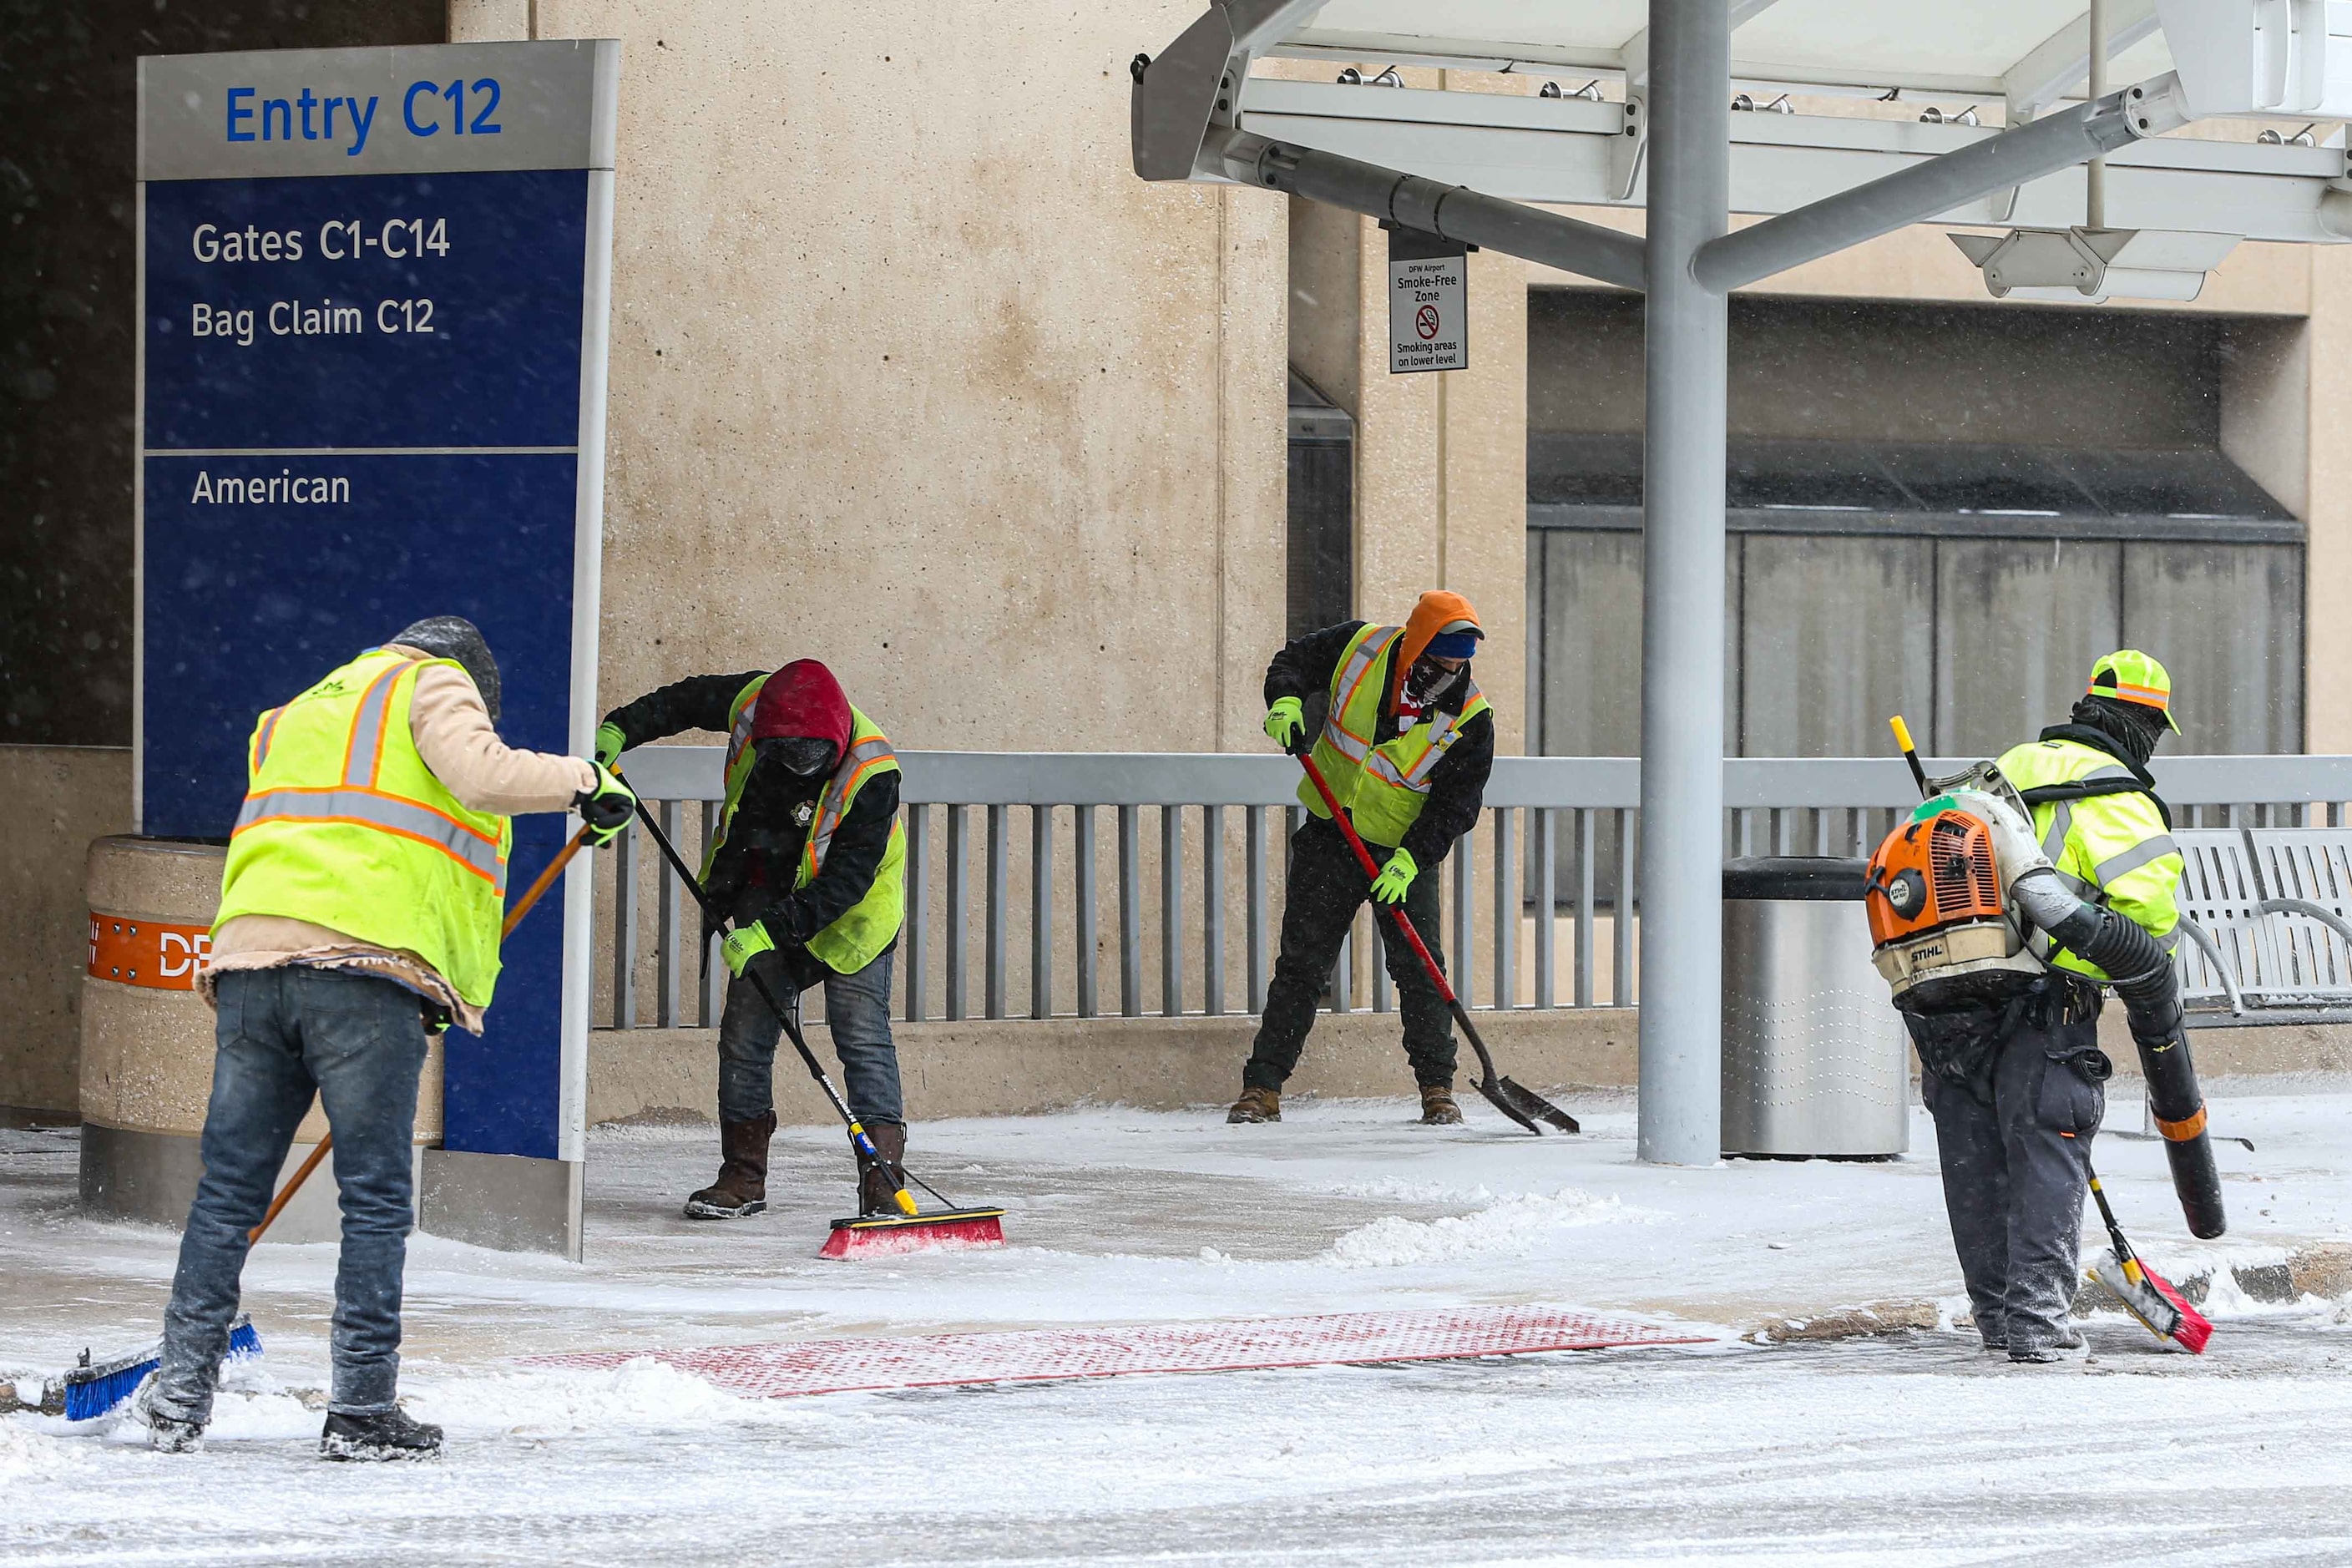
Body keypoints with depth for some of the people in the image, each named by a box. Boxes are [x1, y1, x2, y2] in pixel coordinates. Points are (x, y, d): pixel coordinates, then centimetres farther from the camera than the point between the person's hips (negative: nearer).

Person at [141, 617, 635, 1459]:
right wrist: (583, 783, 5)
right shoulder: (434, 685, 13)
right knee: (376, 1199, 0)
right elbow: (480, 772, -8)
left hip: (248, 954, 6)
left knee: (228, 1192, 10)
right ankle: (360, 1410, -1)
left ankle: (179, 1392, 8)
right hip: (368, 965, -6)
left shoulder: (290, 719, 33)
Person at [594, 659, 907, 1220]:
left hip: (851, 911, -5)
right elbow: (685, 700, 5)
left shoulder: (871, 775, -32)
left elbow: (846, 882, -32)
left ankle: (881, 1181, -11)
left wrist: (772, 931, -38)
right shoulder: (752, 702, -18)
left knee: (863, 1039, -13)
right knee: (744, 1031, 1)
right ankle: (743, 1177, 11)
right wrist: (620, 730, 0)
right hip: (767, 900, 5)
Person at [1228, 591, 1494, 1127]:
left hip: (1407, 852, -1)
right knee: (1300, 966, 1)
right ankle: (1263, 1087, 3)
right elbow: (1294, 660, 6)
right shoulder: (1359, 647, -12)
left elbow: (1456, 804, -14)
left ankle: (1438, 1088, 9)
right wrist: (1285, 701, -15)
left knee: (1419, 971, -5)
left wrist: (1410, 860, -24)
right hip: (1329, 837, 1)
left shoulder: (1469, 717, -15)